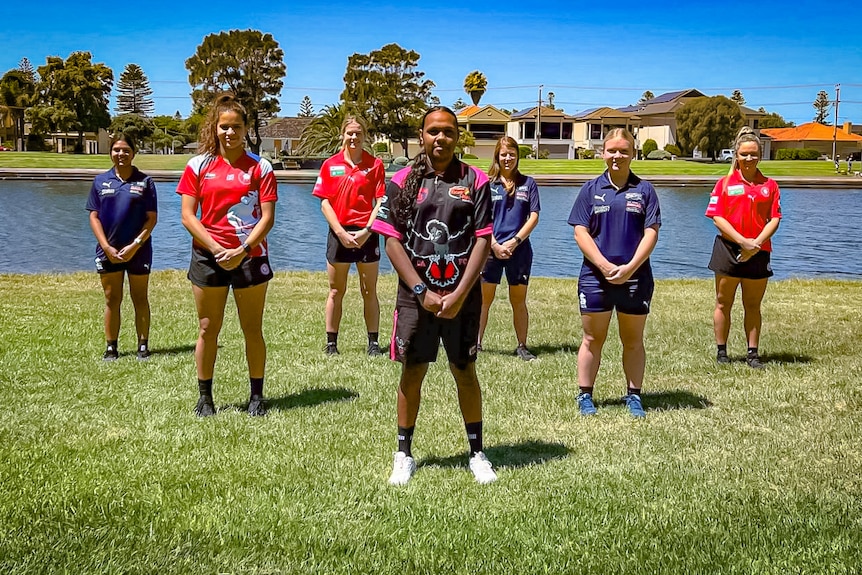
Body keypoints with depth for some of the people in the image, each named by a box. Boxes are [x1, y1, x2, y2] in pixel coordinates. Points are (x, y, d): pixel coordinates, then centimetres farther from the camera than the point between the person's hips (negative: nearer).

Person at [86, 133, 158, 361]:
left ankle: (143, 346, 13)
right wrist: (106, 247, -7)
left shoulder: (144, 181, 0)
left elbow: (152, 218, -3)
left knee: (140, 299, 6)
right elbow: (94, 216, 4)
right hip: (108, 251, 2)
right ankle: (111, 347, 14)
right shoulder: (100, 181, 5)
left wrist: (135, 245, -12)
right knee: (112, 300, 7)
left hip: (138, 251, -1)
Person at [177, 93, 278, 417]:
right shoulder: (199, 166, 3)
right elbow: (187, 217, -1)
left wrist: (243, 250, -15)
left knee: (253, 330, 5)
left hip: (250, 257, -1)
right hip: (208, 257, 1)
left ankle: (257, 396, 14)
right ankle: (204, 398, 16)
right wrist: (217, 249, -11)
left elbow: (267, 217, -4)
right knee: (208, 330, 6)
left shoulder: (260, 167, 1)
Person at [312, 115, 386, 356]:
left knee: (369, 292, 5)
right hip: (339, 234, 1)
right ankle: (331, 343, 12)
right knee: (336, 291, 7)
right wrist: (341, 233, -9)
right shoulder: (330, 165, 3)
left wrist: (367, 231, -12)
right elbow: (325, 202, 0)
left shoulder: (375, 164, 1)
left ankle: (373, 343, 10)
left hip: (366, 234, -1)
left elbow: (381, 201, -2)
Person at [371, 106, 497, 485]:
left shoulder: (475, 181, 1)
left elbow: (482, 241, -3)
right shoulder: (403, 182, 1)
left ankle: (477, 454, 20)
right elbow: (392, 241, -1)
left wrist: (460, 294, -11)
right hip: (415, 294, 0)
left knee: (465, 372, 8)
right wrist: (421, 291, -10)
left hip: (462, 295, 0)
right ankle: (404, 455, 20)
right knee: (412, 372, 7)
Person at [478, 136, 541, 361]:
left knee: (519, 300, 7)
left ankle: (522, 346, 14)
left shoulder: (528, 184, 6)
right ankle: (476, 342, 9)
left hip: (519, 249, 1)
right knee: (484, 298, 1)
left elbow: (534, 217, 2)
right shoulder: (487, 184, 4)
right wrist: (494, 245, -9)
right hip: (491, 249, -1)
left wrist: (514, 242, -7)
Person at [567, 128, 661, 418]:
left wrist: (629, 268, -13)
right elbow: (580, 231, -2)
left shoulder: (644, 189, 3)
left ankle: (634, 396, 18)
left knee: (633, 340, 9)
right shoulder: (591, 189, 3)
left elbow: (651, 233, -2)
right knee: (592, 339, 7)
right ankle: (585, 396, 15)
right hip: (595, 276, 0)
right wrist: (605, 265, -13)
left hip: (635, 276, 0)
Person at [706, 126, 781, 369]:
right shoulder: (725, 183, 2)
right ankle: (721, 351, 14)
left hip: (759, 252, 1)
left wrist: (756, 243, -13)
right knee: (723, 303, 5)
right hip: (728, 249, -1)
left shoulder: (770, 185, 8)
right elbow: (717, 217, -6)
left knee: (753, 305, 8)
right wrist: (742, 241, -14)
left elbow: (774, 219, 2)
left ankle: (753, 353, 14)